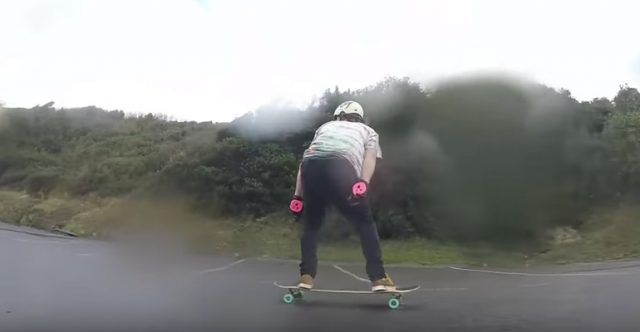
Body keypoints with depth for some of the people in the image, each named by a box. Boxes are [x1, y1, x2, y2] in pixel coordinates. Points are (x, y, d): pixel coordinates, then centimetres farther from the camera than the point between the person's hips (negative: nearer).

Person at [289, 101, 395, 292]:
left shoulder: (325, 126, 42)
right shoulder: (368, 131, 36)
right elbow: (370, 156, 12)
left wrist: (298, 195, 27)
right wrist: (363, 183, -3)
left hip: (311, 163, 3)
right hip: (339, 165, -2)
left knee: (311, 224, 20)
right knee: (364, 222, 11)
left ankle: (306, 276, 15)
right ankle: (379, 278, 5)